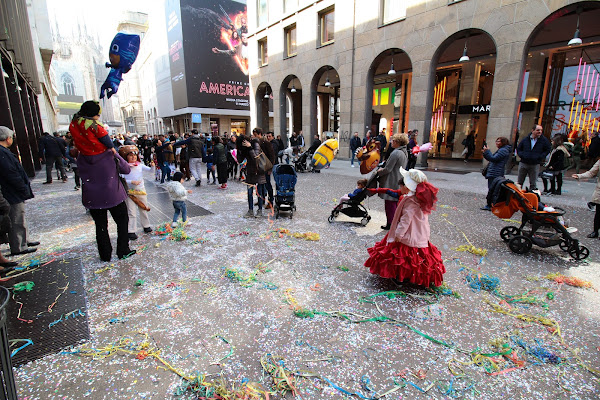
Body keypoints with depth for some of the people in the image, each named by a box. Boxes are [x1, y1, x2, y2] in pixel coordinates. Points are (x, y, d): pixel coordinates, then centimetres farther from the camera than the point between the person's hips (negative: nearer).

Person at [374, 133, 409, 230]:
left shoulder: (395, 153, -20)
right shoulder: (404, 152, 10)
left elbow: (388, 169, -19)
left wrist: (378, 173, -3)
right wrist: (382, 169, 13)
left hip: (391, 183, -9)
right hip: (399, 182, 9)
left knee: (390, 204, 0)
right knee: (395, 203, 17)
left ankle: (390, 224, 9)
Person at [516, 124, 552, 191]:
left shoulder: (544, 140, 1)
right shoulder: (525, 139, 4)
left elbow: (548, 150, 8)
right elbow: (518, 149, 13)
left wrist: (540, 157, -5)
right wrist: (522, 155, -4)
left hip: (535, 165, -1)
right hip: (523, 163, 1)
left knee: (533, 183, 6)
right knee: (519, 182, 8)